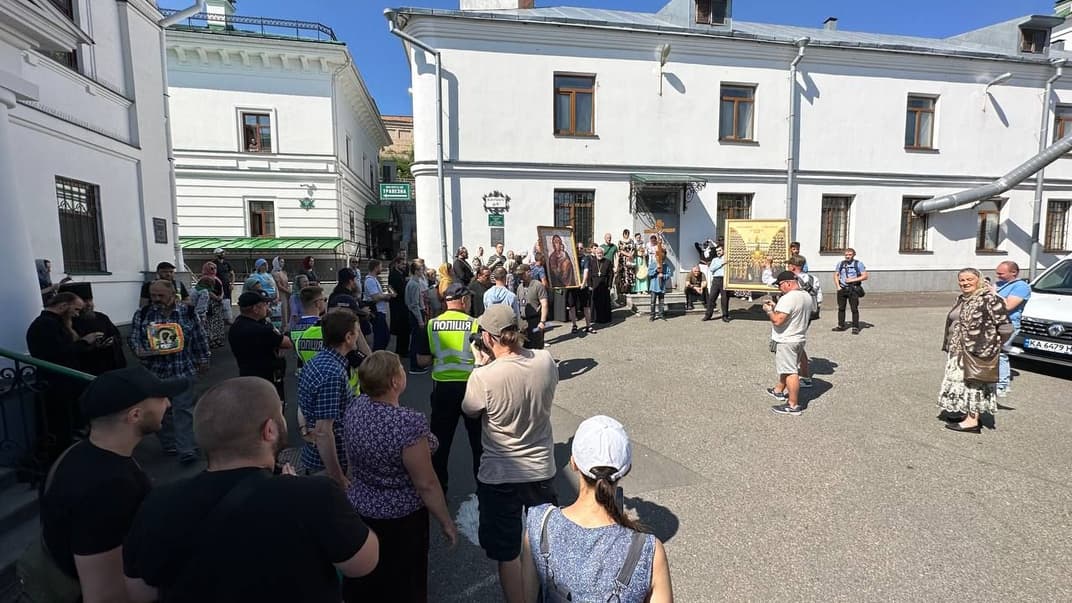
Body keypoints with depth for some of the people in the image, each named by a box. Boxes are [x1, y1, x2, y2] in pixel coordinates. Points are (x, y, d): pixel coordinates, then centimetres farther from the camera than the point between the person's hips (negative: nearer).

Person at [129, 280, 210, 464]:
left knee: (183, 409, -2)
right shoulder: (142, 313, -1)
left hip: (183, 370, -2)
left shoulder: (187, 312, -2)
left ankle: (186, 449, 2)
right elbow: (132, 337, 0)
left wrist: (203, 360, 7)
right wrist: (139, 350, -21)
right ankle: (169, 444, 31)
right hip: (154, 371, 2)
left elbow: (199, 337, 4)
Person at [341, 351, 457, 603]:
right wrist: (446, 522, -10)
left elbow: (352, 461, 6)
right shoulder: (408, 423, -32)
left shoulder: (355, 408, -11)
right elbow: (426, 484, -24)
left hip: (360, 509, 6)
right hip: (401, 520, -6)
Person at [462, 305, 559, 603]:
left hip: (500, 477, -4)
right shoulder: (546, 360, -15)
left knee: (507, 552, 17)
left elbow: (469, 411, -5)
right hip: (542, 468, 5)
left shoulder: (484, 376, -27)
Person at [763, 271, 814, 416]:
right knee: (786, 367, 24)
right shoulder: (806, 296, 8)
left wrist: (769, 310, -11)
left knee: (790, 372, -4)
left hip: (786, 341, -10)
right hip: (800, 338, 10)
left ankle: (793, 405, 2)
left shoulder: (788, 298, -24)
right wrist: (775, 307, 13)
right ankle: (779, 391, 42)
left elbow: (777, 320, -28)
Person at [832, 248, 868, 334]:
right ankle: (841, 326, 17)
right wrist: (838, 286, 1)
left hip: (853, 289, -4)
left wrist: (853, 280, -14)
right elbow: (836, 275, 13)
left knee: (854, 309, -4)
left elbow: (865, 276, -4)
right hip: (842, 289, 4)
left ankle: (855, 327, 2)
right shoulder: (840, 264, 10)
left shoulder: (859, 264, 0)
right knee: (841, 308, 8)